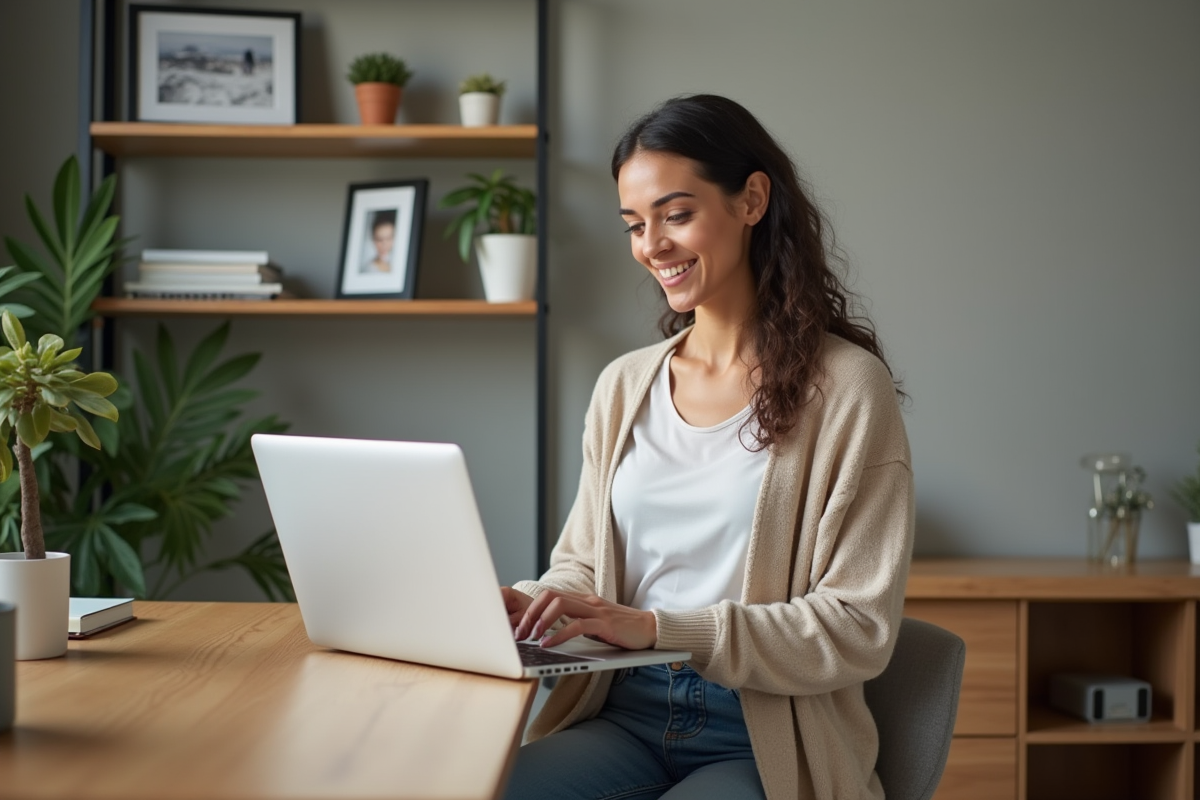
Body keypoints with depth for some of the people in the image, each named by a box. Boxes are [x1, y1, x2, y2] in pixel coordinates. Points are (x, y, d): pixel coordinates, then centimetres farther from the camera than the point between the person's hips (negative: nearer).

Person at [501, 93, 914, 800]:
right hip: (625, 718, 4)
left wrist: (657, 626, -20)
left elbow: (860, 627, -11)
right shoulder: (624, 387, 12)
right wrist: (520, 605, -7)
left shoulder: (846, 386, -5)